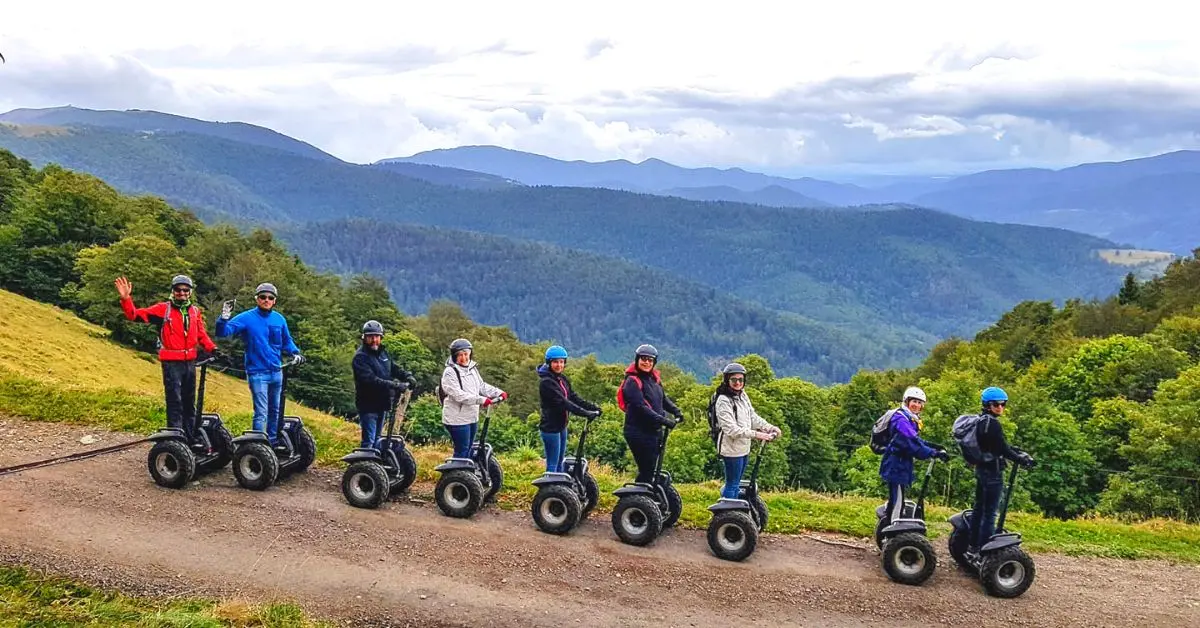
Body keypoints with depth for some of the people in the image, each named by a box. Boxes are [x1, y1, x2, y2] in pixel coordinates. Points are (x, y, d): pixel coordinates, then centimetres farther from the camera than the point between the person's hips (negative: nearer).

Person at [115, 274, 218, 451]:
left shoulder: (194, 311, 8)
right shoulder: (163, 309, -4)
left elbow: (201, 335, 13)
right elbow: (136, 315, -8)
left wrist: (212, 349, -2)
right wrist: (126, 299, -24)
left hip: (190, 362, 5)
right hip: (171, 363, -5)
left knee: (189, 402, 13)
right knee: (175, 402, -5)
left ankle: (191, 437, 21)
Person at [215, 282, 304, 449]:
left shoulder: (279, 319, 7)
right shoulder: (247, 318, -5)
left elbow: (287, 341, 18)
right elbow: (223, 332, -10)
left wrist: (295, 353, 1)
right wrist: (224, 317, -28)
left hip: (276, 372, 5)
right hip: (257, 373, -5)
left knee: (275, 410, 15)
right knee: (261, 412, -8)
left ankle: (273, 442, 27)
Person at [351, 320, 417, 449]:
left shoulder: (383, 353, 10)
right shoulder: (360, 357, -16)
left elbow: (394, 368, 10)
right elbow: (371, 380, -28)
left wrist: (408, 376, -12)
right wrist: (394, 385, -36)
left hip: (381, 403, 8)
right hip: (368, 405, -8)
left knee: (377, 438, 18)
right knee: (368, 441, -10)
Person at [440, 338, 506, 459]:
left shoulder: (472, 369, 11)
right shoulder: (450, 372, -15)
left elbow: (482, 386, 16)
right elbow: (458, 395, -24)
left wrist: (499, 393, 2)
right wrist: (481, 400, -31)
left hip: (472, 417, 8)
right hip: (458, 419, -8)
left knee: (469, 451, 16)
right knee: (461, 451, -5)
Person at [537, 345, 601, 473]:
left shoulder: (563, 379, 10)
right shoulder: (546, 382, -18)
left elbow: (574, 398, 4)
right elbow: (563, 403, -26)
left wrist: (593, 407, -9)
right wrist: (585, 413, -31)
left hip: (561, 426, 9)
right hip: (550, 428, -9)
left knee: (559, 462, 14)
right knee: (552, 465, -4)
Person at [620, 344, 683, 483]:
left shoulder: (654, 379, 12)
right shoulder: (632, 381, -12)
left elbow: (663, 398, 18)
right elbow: (641, 408, -21)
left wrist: (676, 411, 0)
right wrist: (664, 420, -26)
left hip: (654, 431, 8)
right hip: (639, 433, -8)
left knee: (650, 469, 12)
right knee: (646, 471, -9)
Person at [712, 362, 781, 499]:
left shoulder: (743, 395, 8)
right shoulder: (723, 401, -19)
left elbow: (753, 417, 8)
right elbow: (732, 429, -25)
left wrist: (770, 427, -7)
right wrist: (756, 434, -31)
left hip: (744, 448, 9)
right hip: (732, 449, -9)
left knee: (736, 484, 18)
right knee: (732, 485, -3)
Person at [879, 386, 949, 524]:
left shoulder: (910, 419, 17)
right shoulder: (901, 419, -18)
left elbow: (916, 440, 15)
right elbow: (912, 442, -28)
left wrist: (936, 448, 3)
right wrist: (934, 453, -29)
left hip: (902, 465, 11)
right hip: (896, 465, -11)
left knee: (894, 500, 18)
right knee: (897, 502, -10)